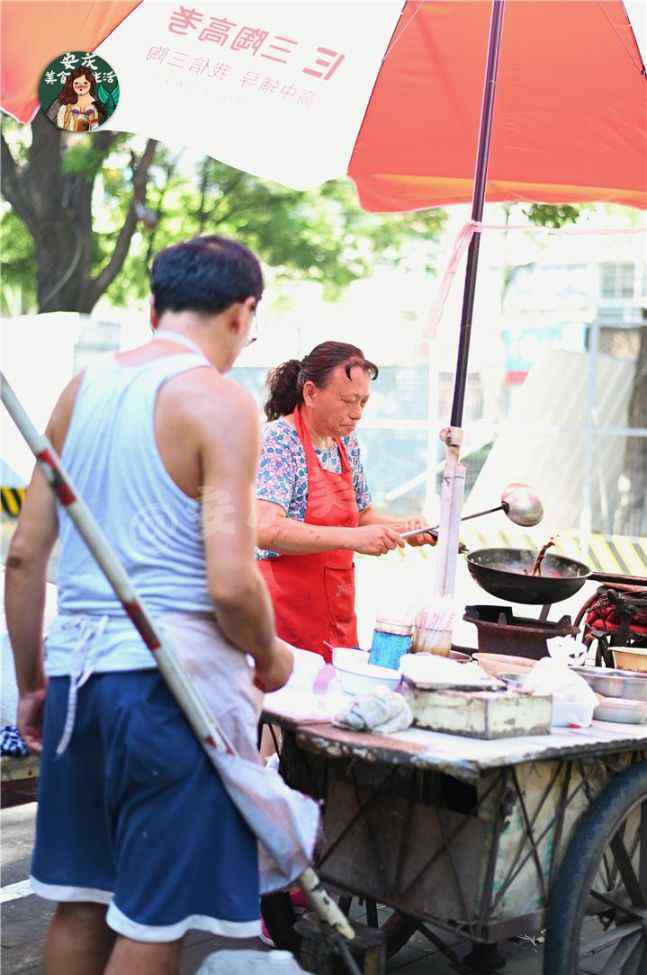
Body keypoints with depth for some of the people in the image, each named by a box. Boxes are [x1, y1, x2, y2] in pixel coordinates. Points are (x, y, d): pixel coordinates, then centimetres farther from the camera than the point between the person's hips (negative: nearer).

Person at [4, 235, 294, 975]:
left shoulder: (83, 388, 10)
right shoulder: (220, 403, -10)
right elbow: (229, 583, -19)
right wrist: (270, 657, 1)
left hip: (77, 667, 7)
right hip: (172, 680, -7)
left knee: (80, 900, 17)